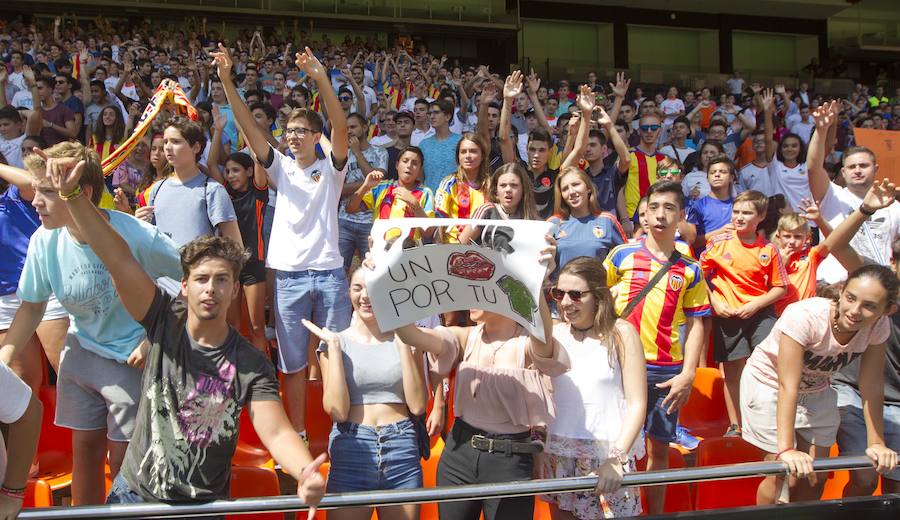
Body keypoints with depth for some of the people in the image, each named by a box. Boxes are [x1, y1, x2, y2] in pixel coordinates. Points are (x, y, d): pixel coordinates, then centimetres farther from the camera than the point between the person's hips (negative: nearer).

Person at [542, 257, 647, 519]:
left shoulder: (620, 333, -6)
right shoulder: (554, 334, 4)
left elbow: (636, 403, -8)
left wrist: (616, 458, -16)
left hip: (607, 453, -3)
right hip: (558, 453, 4)